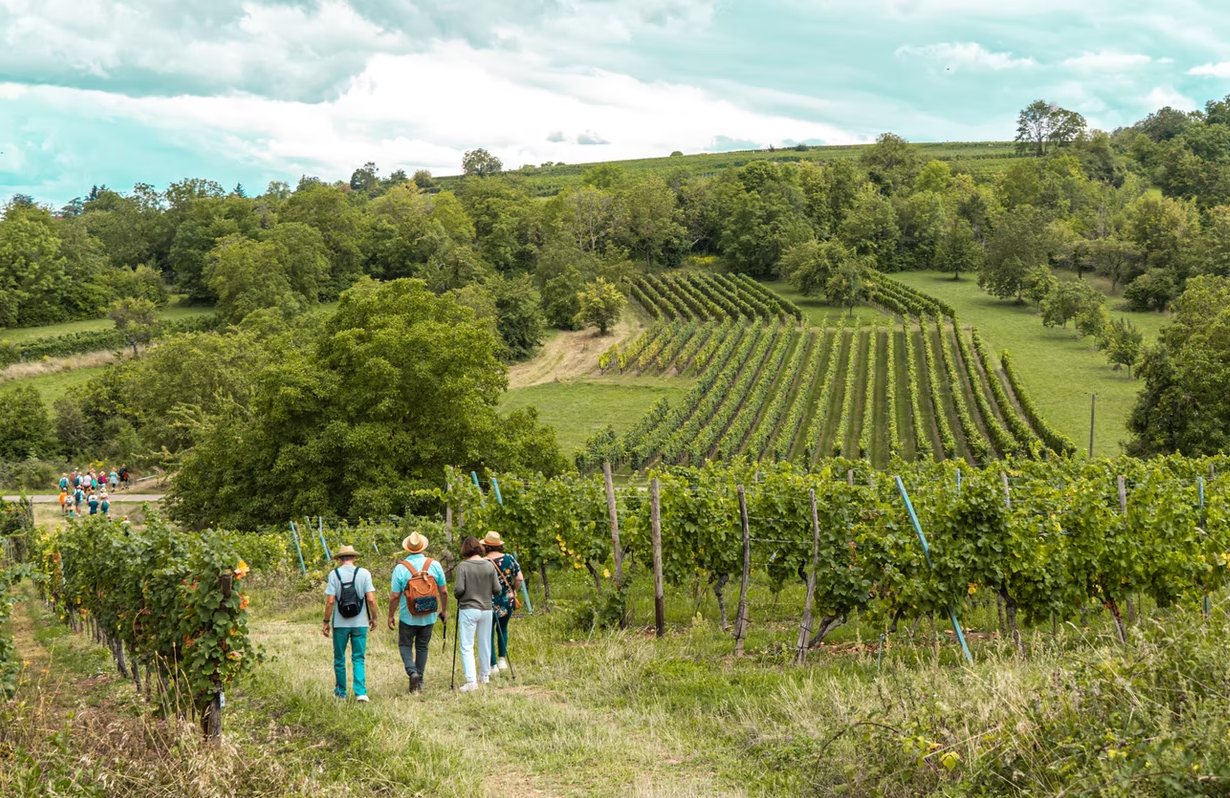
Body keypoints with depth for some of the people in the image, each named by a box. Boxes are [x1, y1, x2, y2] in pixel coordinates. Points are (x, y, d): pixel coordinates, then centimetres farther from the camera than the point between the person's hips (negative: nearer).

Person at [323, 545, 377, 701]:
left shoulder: (334, 574, -6)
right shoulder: (364, 573, -4)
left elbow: (330, 601, -9)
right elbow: (371, 599, -7)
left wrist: (326, 621, 0)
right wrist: (373, 618, 6)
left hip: (340, 624, -1)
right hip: (360, 623, 1)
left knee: (339, 659, 13)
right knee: (359, 659, 6)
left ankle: (341, 692, 22)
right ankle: (360, 692, -8)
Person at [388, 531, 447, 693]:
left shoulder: (400, 568, -12)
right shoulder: (435, 565, -5)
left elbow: (394, 596, -9)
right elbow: (443, 592, 2)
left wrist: (390, 616, 2)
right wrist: (444, 610, 16)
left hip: (408, 616, -2)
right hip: (429, 616, 2)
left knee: (405, 645, 13)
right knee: (422, 647, 15)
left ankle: (412, 672, -9)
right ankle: (420, 681, 17)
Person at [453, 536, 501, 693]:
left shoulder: (463, 566, -10)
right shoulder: (489, 565, 1)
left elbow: (459, 589, -16)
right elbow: (497, 590, 0)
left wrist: (456, 594, 6)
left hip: (468, 609, -4)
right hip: (486, 609, 4)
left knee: (467, 646, -3)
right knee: (485, 643, 17)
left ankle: (471, 680, -13)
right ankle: (485, 675, 31)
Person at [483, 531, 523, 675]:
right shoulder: (509, 559, -5)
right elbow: (519, 578, -7)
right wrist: (513, 589, 11)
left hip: (490, 602, -3)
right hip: (507, 601, 3)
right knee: (503, 629, 24)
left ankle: (493, 665, 7)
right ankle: (502, 659, 15)